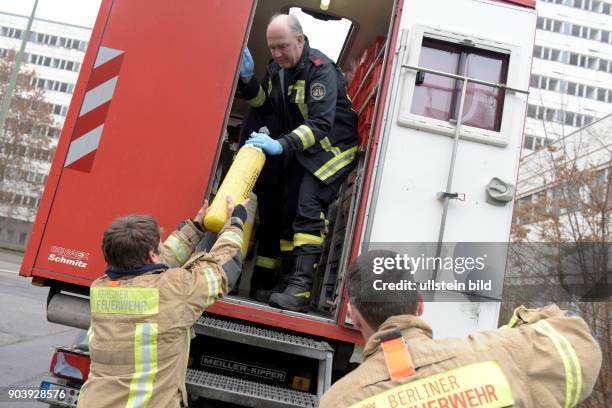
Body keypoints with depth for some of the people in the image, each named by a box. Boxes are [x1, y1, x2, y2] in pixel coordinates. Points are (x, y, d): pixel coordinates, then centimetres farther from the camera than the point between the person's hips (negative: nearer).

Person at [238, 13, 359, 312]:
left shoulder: (321, 69, -19)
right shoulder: (277, 68, 6)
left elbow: (321, 123, -28)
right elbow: (264, 105, 13)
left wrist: (281, 145, -39)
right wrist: (248, 78, -4)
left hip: (331, 148, -8)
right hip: (299, 150, 8)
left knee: (308, 208, -23)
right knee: (285, 211, 3)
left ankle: (300, 287, -29)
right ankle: (286, 280, 8)